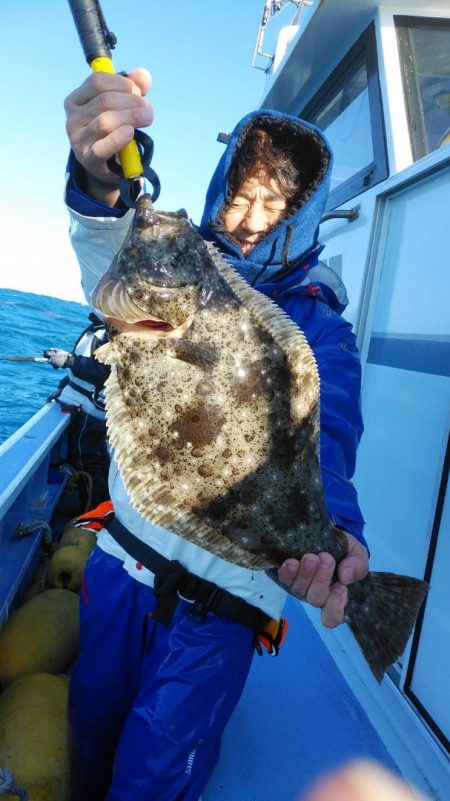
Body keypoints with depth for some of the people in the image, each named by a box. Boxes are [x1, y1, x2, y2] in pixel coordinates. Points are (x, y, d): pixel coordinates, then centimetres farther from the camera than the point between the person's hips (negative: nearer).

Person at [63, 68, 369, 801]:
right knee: (91, 730, 21)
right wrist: (102, 182, -41)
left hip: (222, 599, -3)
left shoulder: (318, 327, -5)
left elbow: (322, 433, -22)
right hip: (125, 554, 4)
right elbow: (116, 272, -19)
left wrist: (329, 525, -44)